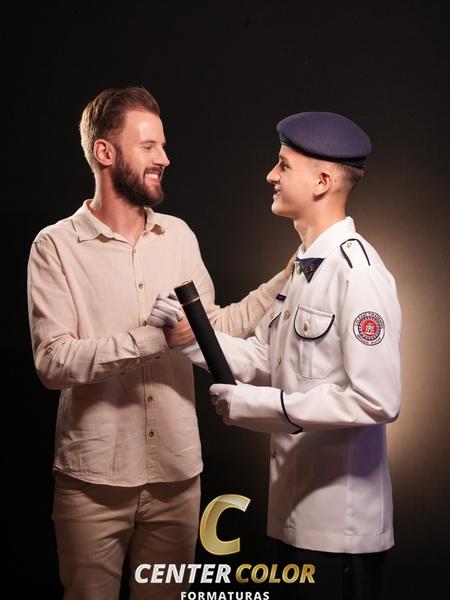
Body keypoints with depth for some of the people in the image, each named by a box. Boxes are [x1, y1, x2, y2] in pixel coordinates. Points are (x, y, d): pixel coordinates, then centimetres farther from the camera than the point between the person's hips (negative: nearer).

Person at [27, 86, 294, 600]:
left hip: (177, 473, 4)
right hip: (94, 479, -4)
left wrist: (286, 280, 6)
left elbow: (214, 327, 12)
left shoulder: (179, 236, 7)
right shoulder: (57, 246, -9)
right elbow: (52, 363, -17)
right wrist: (145, 338, -26)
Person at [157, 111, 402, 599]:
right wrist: (190, 337, -5)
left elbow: (377, 401, -24)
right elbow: (262, 359, 10)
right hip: (295, 509, 9)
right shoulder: (306, 265, 10)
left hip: (340, 522, -8)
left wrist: (260, 405, -20)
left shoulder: (358, 274, -19)